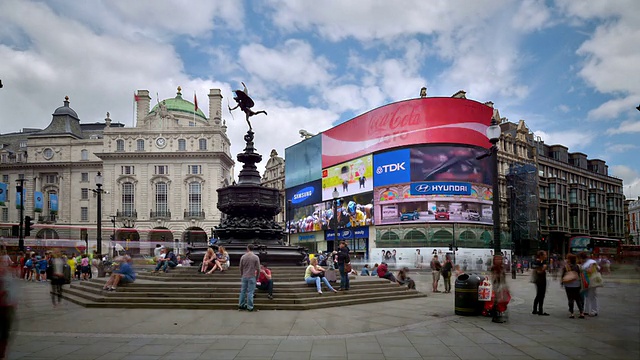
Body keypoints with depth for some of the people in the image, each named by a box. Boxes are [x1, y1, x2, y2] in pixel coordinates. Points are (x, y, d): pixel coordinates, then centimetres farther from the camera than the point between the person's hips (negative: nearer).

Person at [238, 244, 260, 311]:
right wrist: (257, 276, 7)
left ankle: (241, 305, 22)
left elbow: (240, 267, 5)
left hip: (244, 277, 3)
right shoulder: (256, 257, -9)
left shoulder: (243, 257, -2)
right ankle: (250, 307, 6)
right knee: (250, 292, 2)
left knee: (243, 291, 14)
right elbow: (258, 268, -7)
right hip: (252, 277, -3)